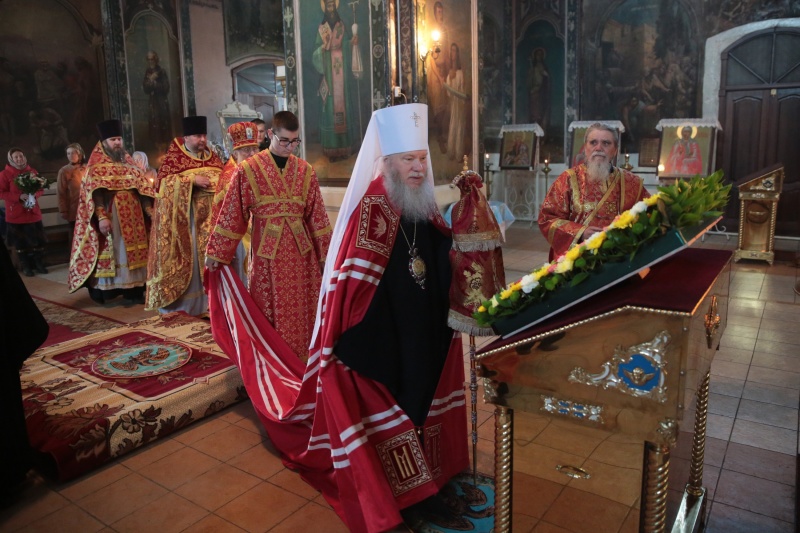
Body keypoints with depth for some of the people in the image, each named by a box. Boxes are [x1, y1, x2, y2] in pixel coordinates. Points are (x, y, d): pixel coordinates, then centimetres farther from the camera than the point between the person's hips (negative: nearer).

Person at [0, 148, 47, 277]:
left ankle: (39, 264, 16)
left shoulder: (32, 171, 6)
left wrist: (35, 193, -10)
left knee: (39, 241, 4)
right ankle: (25, 267, 15)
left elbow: (40, 188, 13)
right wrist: (19, 196, -21)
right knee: (21, 243, 5)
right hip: (16, 215, -3)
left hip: (33, 213, 3)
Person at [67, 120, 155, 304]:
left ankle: (133, 291, 11)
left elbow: (141, 185, 12)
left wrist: (149, 209, 0)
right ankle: (106, 291, 5)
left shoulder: (128, 161, 15)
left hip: (132, 216, 5)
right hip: (110, 216, -5)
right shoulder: (96, 165, -1)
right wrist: (101, 216, -24)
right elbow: (94, 192, -11)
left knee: (133, 251, 5)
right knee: (112, 251, -3)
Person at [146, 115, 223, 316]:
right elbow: (162, 181, -11)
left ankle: (205, 301, 14)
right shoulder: (173, 158, -2)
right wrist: (192, 180, -19)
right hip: (181, 218, -4)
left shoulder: (212, 157, 13)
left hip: (207, 217, 5)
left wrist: (213, 180, -8)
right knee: (182, 258, -2)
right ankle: (177, 303, 8)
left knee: (208, 257, 5)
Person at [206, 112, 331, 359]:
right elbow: (232, 214, -3)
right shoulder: (248, 170, -4)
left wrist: (325, 253, 6)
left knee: (302, 310, 9)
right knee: (271, 312, 7)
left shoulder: (306, 171, 4)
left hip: (301, 252, 3)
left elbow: (317, 215, 7)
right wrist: (216, 253, -2)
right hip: (267, 253, -3)